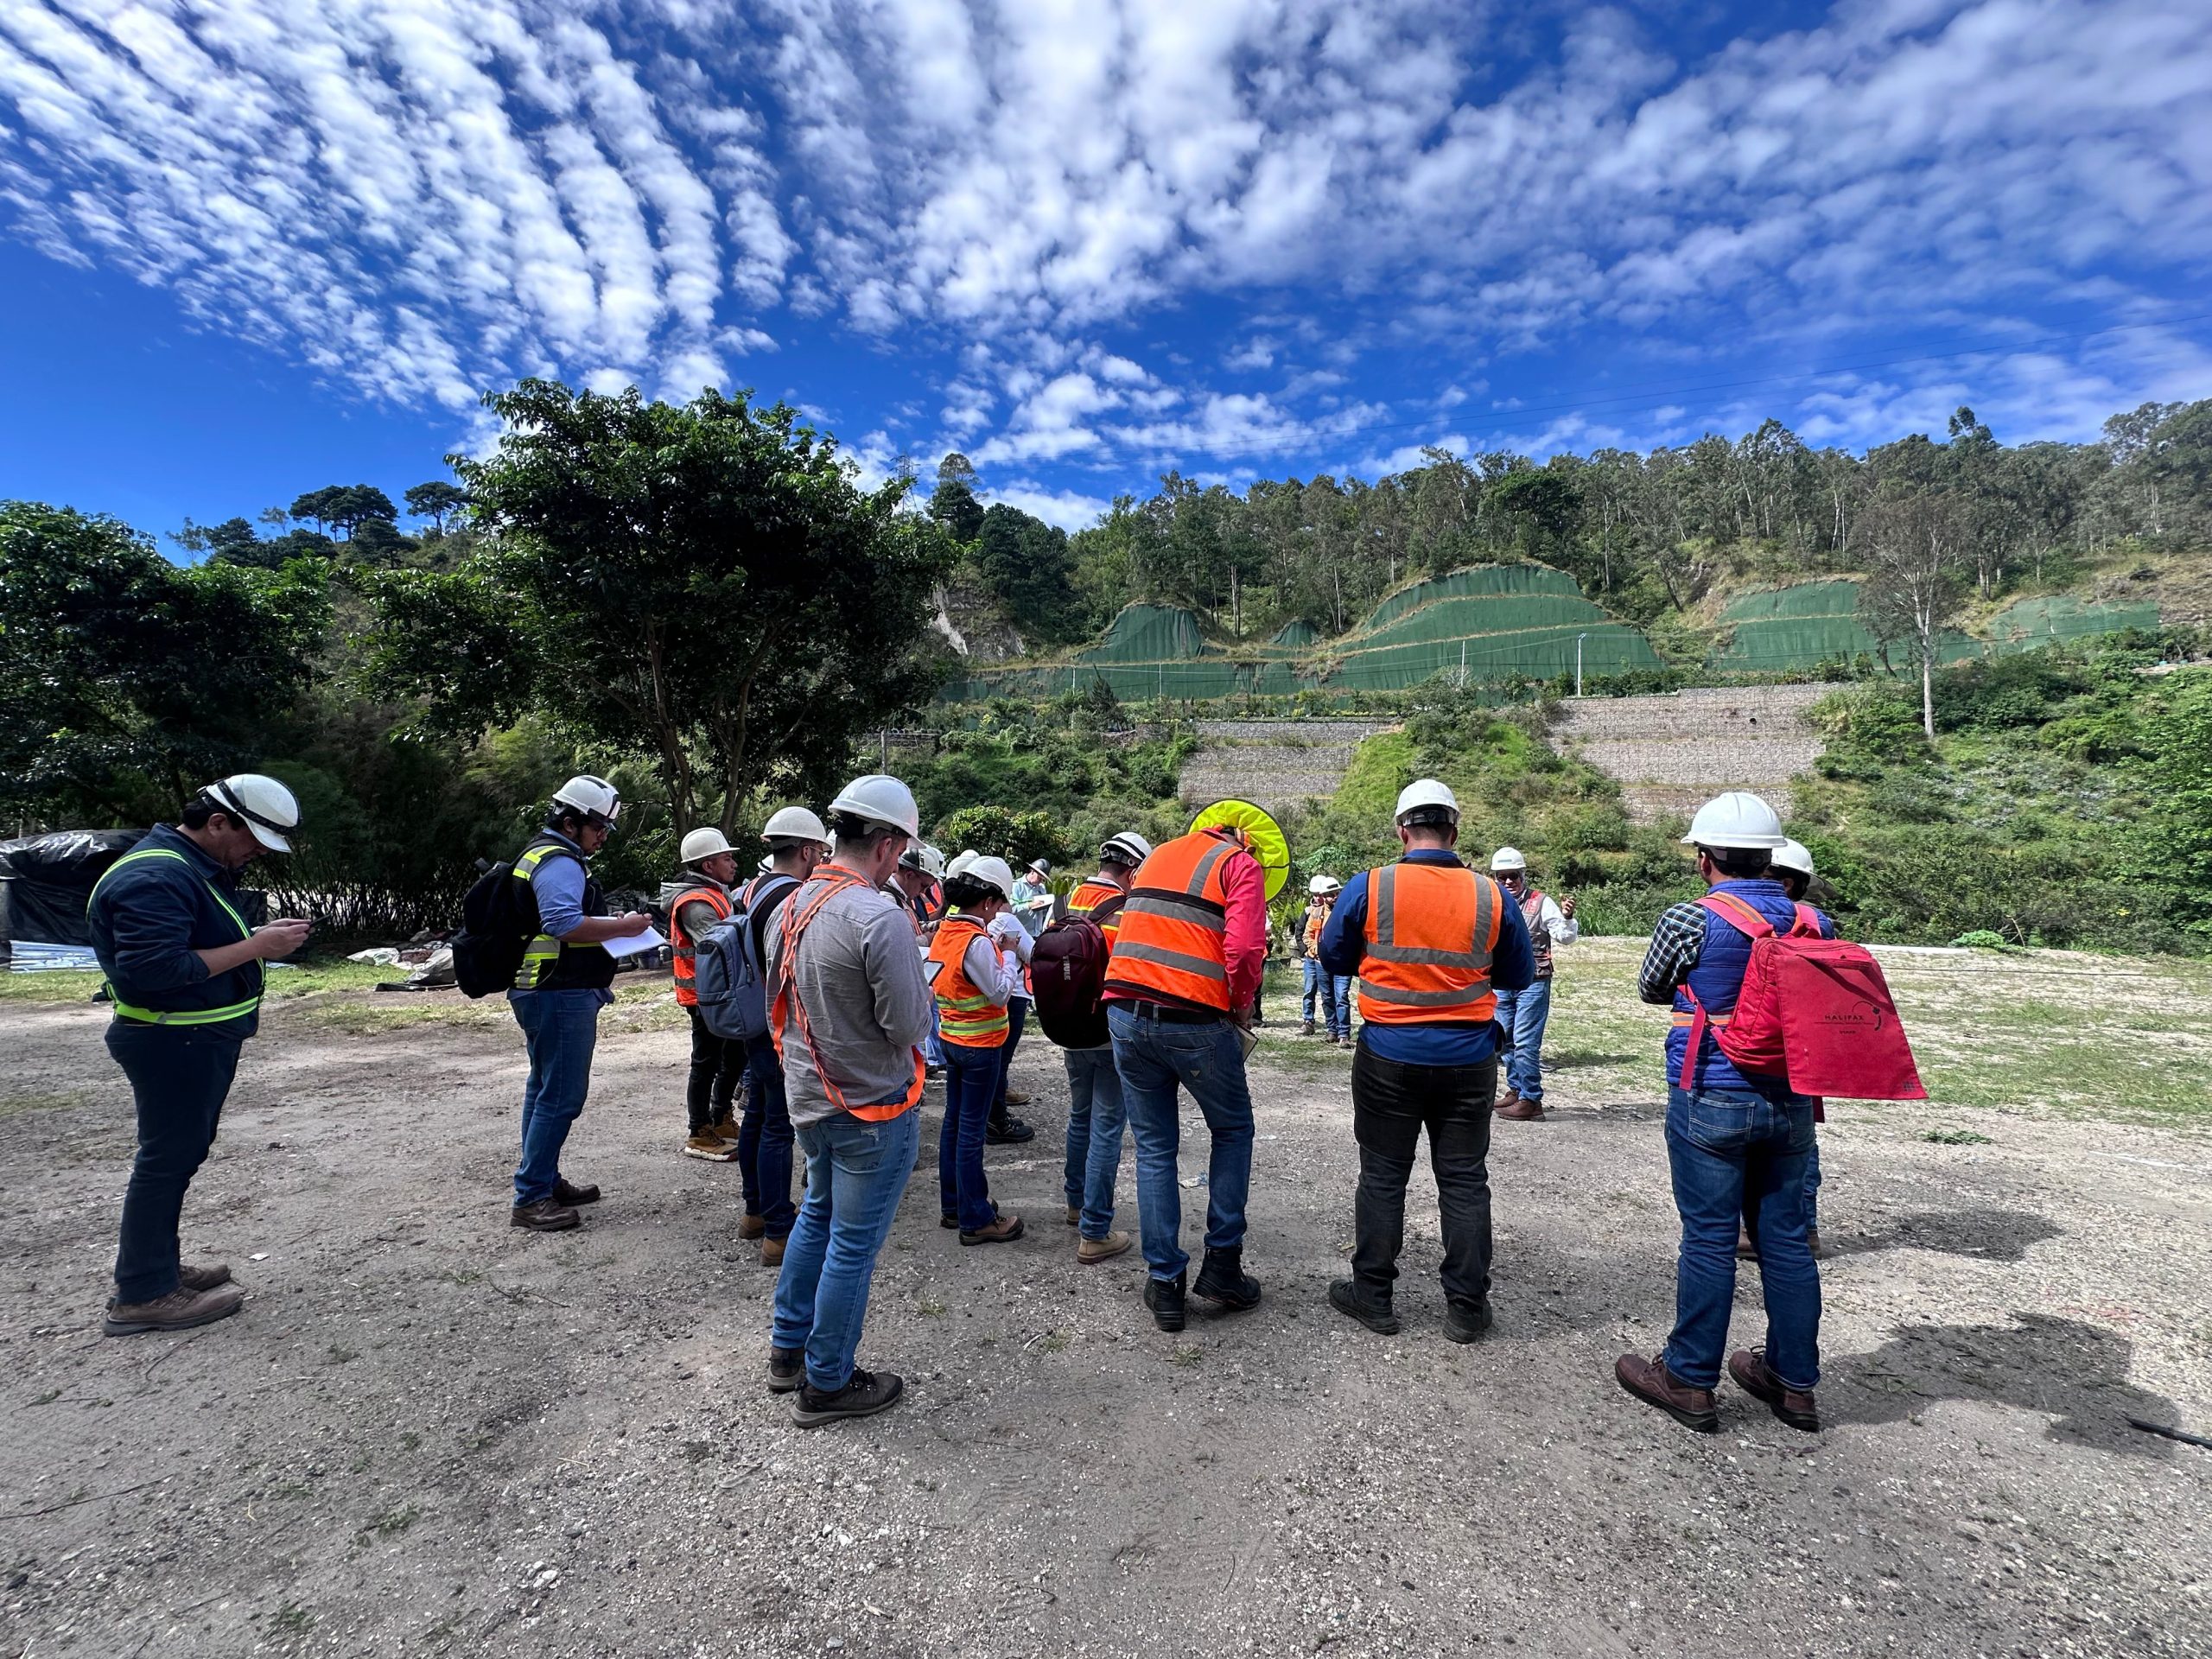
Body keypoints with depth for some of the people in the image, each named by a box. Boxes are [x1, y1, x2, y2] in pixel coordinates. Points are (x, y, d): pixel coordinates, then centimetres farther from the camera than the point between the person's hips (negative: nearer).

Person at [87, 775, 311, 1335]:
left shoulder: (200, 867, 12)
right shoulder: (155, 876, -22)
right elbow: (153, 968, -29)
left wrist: (258, 937, 2)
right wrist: (253, 947, -26)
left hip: (199, 1040, 10)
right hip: (172, 1043, -10)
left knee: (178, 1154, 19)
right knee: (167, 1158, -1)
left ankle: (158, 1263, 33)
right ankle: (142, 1294, 10)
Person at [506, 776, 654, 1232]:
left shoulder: (541, 855, 19)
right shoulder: (560, 862, -16)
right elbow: (565, 923, -29)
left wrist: (610, 924, 16)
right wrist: (624, 927, -21)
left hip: (542, 993, 12)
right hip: (561, 996, -12)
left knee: (545, 1089, 18)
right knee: (561, 1096, -6)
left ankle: (545, 1181, 29)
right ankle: (530, 1199, -1)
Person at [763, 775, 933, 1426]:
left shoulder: (789, 907, 1)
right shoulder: (880, 918, -26)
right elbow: (910, 1025, -23)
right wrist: (919, 988, -4)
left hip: (808, 1096, 8)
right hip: (872, 1105, -8)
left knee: (819, 1213, 27)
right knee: (853, 1243, 8)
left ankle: (788, 1349, 41)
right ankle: (827, 1385, 24)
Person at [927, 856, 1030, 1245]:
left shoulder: (944, 931, 3)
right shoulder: (977, 941, -23)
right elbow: (1000, 993, -19)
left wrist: (996, 949, 4)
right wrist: (1009, 953, -9)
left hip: (952, 1038, 9)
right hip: (979, 1045, -9)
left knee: (954, 1122, 17)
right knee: (971, 1130, -1)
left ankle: (953, 1205, 29)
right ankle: (975, 1220, 10)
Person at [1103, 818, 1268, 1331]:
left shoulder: (1160, 855, 21)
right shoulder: (1241, 865, 2)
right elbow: (1244, 950, -14)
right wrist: (1241, 1009, 3)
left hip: (1126, 1015, 5)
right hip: (1196, 1022, -4)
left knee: (1154, 1149, 15)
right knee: (1232, 1131, 19)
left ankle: (1164, 1284, 19)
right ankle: (1222, 1264, 20)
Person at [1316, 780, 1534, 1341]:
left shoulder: (1369, 887, -12)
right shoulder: (1491, 896, -6)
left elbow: (1333, 958, 1)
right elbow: (1518, 975, 6)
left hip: (1388, 1058, -1)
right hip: (1468, 1061, 2)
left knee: (1383, 1176, 12)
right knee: (1465, 1180, 13)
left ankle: (1372, 1295, 22)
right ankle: (1466, 1306, 22)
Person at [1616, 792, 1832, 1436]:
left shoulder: (1690, 921, -14)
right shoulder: (1815, 923, 2)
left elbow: (1650, 989, 2)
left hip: (1711, 1102, -5)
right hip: (1790, 1101, 5)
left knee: (1709, 1239, 3)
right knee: (1785, 1239, 15)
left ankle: (1689, 1381, 15)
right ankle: (1794, 1381, 28)